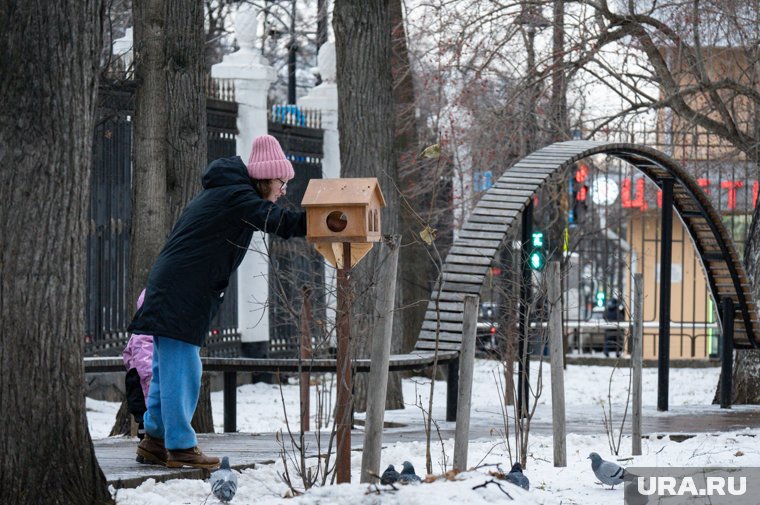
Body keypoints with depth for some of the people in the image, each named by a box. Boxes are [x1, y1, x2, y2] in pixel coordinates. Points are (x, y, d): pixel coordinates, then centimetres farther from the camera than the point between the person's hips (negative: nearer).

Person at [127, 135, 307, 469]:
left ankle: (155, 439, 19)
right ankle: (180, 447, -5)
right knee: (181, 368, -7)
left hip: (170, 288, 10)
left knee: (167, 367, 13)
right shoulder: (237, 196, -12)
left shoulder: (220, 192, 20)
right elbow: (279, 221, -23)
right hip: (182, 294, -10)